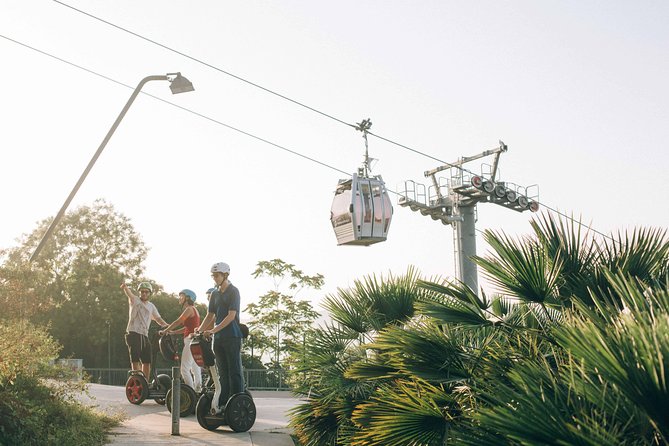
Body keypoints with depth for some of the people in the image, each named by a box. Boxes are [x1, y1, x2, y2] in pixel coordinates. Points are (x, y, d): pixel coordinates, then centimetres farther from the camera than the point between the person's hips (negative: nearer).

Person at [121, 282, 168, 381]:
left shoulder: (151, 306, 18)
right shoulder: (135, 300, 1)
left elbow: (158, 319, 16)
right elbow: (129, 294, -20)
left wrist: (167, 326, -5)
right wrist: (125, 287, -44)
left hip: (144, 335, 6)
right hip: (133, 333, -6)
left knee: (147, 361, 7)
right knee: (135, 360, -9)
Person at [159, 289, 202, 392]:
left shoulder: (189, 309, -8)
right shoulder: (193, 310, 20)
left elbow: (177, 322, -11)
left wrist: (165, 331, -2)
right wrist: (172, 332, 17)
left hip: (191, 340, -10)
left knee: (184, 369, -11)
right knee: (195, 369, 11)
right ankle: (198, 390, 12)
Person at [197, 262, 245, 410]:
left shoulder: (233, 291, -7)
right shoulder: (215, 293, 14)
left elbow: (231, 315, -15)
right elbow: (210, 315, 17)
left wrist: (214, 330, -21)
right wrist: (199, 330, 3)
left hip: (232, 336, -7)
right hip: (218, 337, 7)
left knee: (234, 371, -4)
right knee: (223, 372, 9)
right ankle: (223, 403, 13)